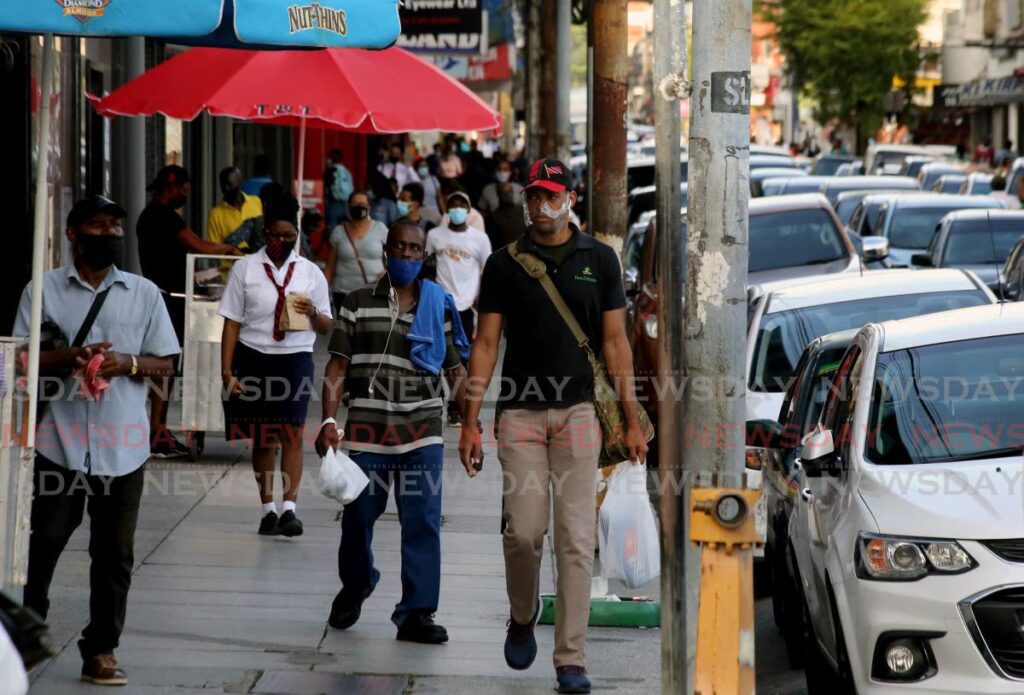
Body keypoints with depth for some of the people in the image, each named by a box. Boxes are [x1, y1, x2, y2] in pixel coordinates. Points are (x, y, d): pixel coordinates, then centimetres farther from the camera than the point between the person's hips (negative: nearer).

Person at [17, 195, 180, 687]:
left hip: (122, 446, 2)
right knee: (43, 542, 2)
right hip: (60, 440, -2)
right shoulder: (44, 291, 3)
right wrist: (70, 358, -18)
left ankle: (101, 650, 12)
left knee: (114, 552, 4)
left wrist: (127, 363, -11)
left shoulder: (144, 294, 9)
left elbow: (165, 364, 9)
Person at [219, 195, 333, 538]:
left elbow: (325, 328, 11)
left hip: (295, 359, 0)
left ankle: (289, 509, -18)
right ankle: (267, 510, 15)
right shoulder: (245, 268, 4)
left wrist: (313, 313, -13)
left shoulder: (310, 272, 7)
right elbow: (232, 323, 3)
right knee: (262, 438, 7)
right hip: (253, 358, 0)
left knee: (291, 434, -13)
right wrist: (227, 372, -4)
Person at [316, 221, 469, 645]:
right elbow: (337, 368, 3)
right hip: (367, 428, 0)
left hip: (422, 431, 0)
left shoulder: (439, 307, 10)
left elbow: (456, 369, 12)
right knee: (358, 516, 8)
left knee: (422, 520, -7)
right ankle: (355, 586, 35)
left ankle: (417, 612, -4)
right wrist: (328, 422, -7)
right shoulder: (358, 304, 6)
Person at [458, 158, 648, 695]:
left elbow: (614, 341, 8)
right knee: (523, 531, -4)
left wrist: (632, 421, 3)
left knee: (576, 538, -5)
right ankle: (522, 618, 25)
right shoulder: (505, 263, 5)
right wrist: (470, 423, -2)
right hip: (520, 411, 0)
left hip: (579, 410, 0)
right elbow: (486, 344, 4)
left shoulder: (599, 259, 7)